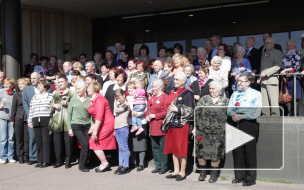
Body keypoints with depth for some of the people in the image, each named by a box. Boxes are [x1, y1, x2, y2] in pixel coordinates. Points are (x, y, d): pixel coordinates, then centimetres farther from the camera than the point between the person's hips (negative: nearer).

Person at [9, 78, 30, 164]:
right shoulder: (16, 94, 5)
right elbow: (14, 107, 5)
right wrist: (12, 119, 2)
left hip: (28, 118, 0)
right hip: (18, 118, 1)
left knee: (27, 138, 2)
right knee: (19, 138, 4)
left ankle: (26, 156, 12)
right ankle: (20, 156, 12)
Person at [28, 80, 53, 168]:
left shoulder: (50, 96, 3)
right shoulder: (34, 97, 18)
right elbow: (31, 110, 17)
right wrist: (30, 121, 12)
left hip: (46, 121, -5)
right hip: (36, 122, 5)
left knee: (46, 141, -4)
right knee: (38, 141, 5)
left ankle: (46, 161, 3)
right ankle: (40, 160, 13)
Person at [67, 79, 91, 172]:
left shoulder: (89, 100, 5)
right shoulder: (73, 99, 4)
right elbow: (69, 113, 6)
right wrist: (69, 128, 2)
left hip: (87, 125, 2)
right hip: (76, 125, -2)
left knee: (88, 145, -3)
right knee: (85, 144, -12)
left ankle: (83, 163, 18)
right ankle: (81, 165, 4)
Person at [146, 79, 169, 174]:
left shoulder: (165, 97, -9)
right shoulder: (152, 97, 16)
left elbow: (167, 112, -16)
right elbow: (148, 109, 24)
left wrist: (155, 115, -15)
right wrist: (147, 116, 3)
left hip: (161, 127, -8)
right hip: (153, 127, 8)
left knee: (163, 148, 0)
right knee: (155, 147, 13)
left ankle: (164, 167, 11)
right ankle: (158, 166, 23)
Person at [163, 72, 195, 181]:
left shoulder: (187, 94, -6)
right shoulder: (172, 93, 15)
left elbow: (190, 111, -10)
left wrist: (177, 109, -19)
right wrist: (166, 121, 17)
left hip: (181, 125, -7)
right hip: (171, 124, 7)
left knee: (181, 149, 0)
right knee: (173, 148, 11)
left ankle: (182, 172, 11)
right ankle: (176, 171, 22)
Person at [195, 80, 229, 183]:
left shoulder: (225, 101, 6)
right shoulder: (204, 99, 8)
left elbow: (229, 116, 4)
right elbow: (196, 113, 6)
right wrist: (195, 127, 0)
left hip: (217, 133, -1)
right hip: (202, 131, 2)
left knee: (215, 154, 3)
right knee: (201, 152, 6)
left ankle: (214, 174, 20)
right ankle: (202, 172, 24)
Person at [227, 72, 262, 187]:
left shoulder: (256, 94, 1)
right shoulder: (235, 94, 18)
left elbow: (256, 113, -9)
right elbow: (229, 109, 9)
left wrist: (241, 116, -15)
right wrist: (234, 115, -12)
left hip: (249, 124, -5)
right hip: (235, 124, 5)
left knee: (250, 151, -1)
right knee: (237, 151, 8)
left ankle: (251, 178, 10)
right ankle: (240, 176, 20)